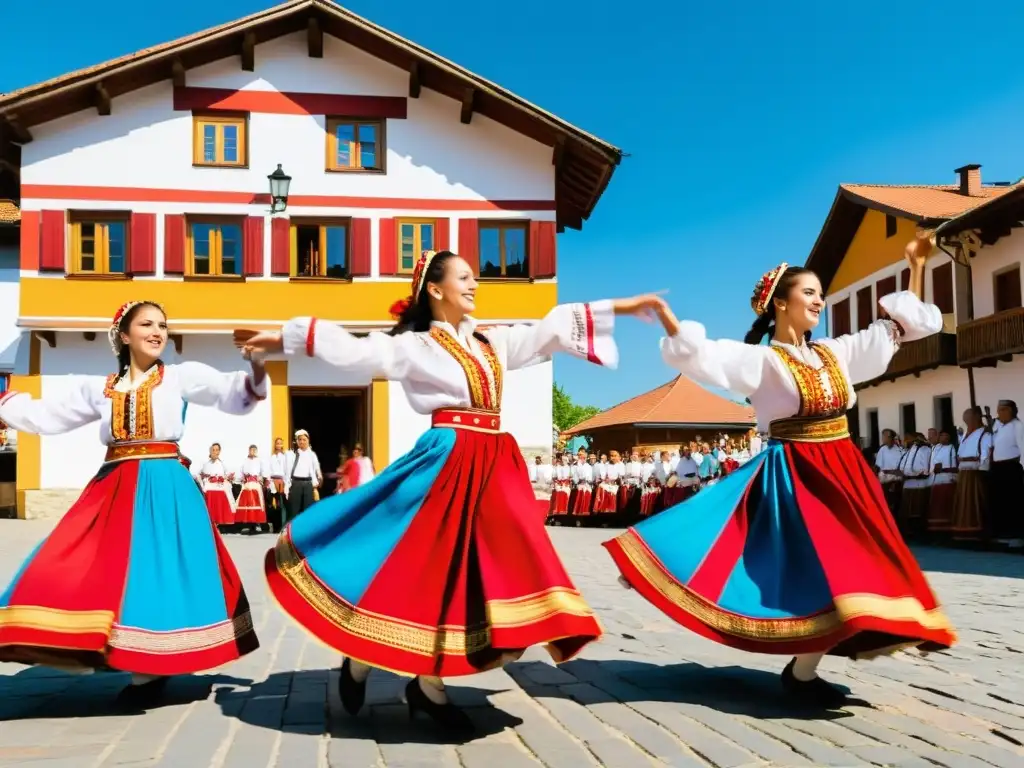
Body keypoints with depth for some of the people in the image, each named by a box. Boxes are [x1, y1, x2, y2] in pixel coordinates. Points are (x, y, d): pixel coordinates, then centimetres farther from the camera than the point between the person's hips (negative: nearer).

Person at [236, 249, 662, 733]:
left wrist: (620, 308, 18)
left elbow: (553, 329, 18)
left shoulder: (492, 342, 16)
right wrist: (279, 340, -8)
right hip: (447, 465, -7)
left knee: (492, 577, 2)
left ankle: (429, 686, 12)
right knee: (425, 573, -6)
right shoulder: (415, 346, -1)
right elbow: (350, 350, -5)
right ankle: (358, 663, 16)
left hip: (493, 467, 7)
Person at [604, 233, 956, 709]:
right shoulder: (760, 361, -5)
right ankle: (801, 674, 3)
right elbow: (699, 355, -18)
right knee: (827, 572, -13)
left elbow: (900, 325, 22)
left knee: (852, 570, 4)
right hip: (796, 476, -7)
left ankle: (803, 665, 16)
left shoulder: (835, 352, 13)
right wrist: (665, 317, -32)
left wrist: (915, 265, 21)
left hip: (843, 472, 7)